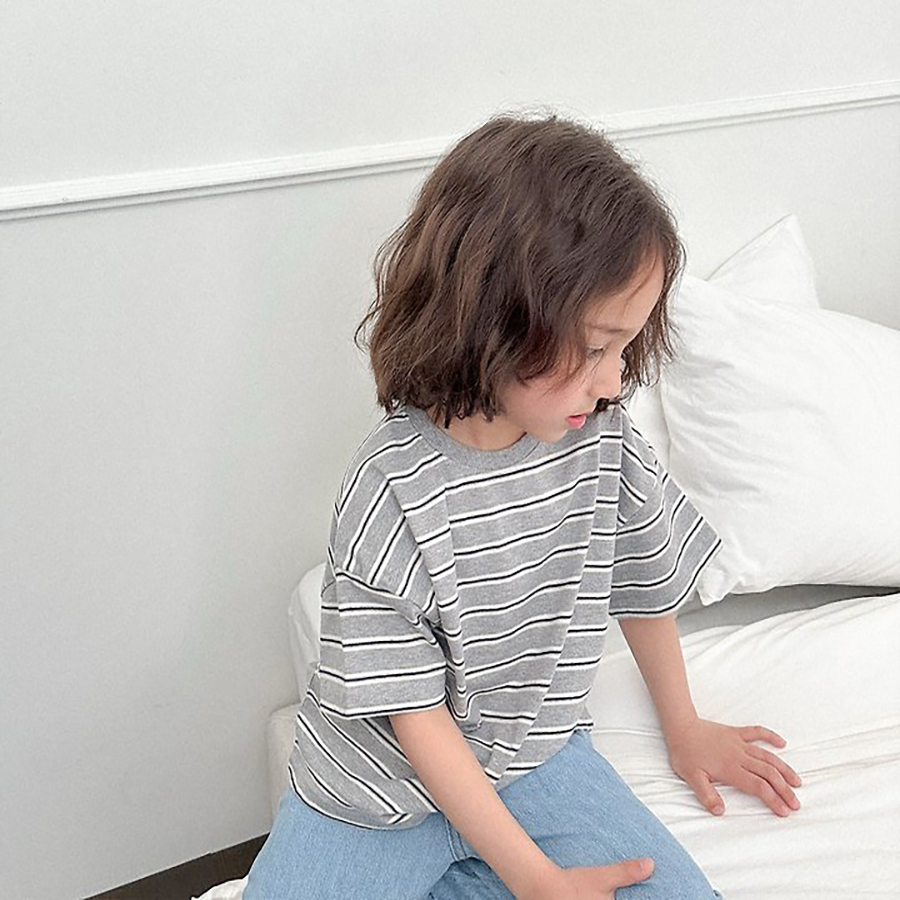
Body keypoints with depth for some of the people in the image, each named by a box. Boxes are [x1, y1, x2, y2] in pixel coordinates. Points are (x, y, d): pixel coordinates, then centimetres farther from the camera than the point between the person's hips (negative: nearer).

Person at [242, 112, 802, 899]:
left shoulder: (604, 441, -11)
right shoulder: (391, 488, -25)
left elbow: (644, 582, 8)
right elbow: (412, 709, -19)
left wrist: (683, 726, 20)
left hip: (534, 750, 5)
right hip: (388, 777, -4)